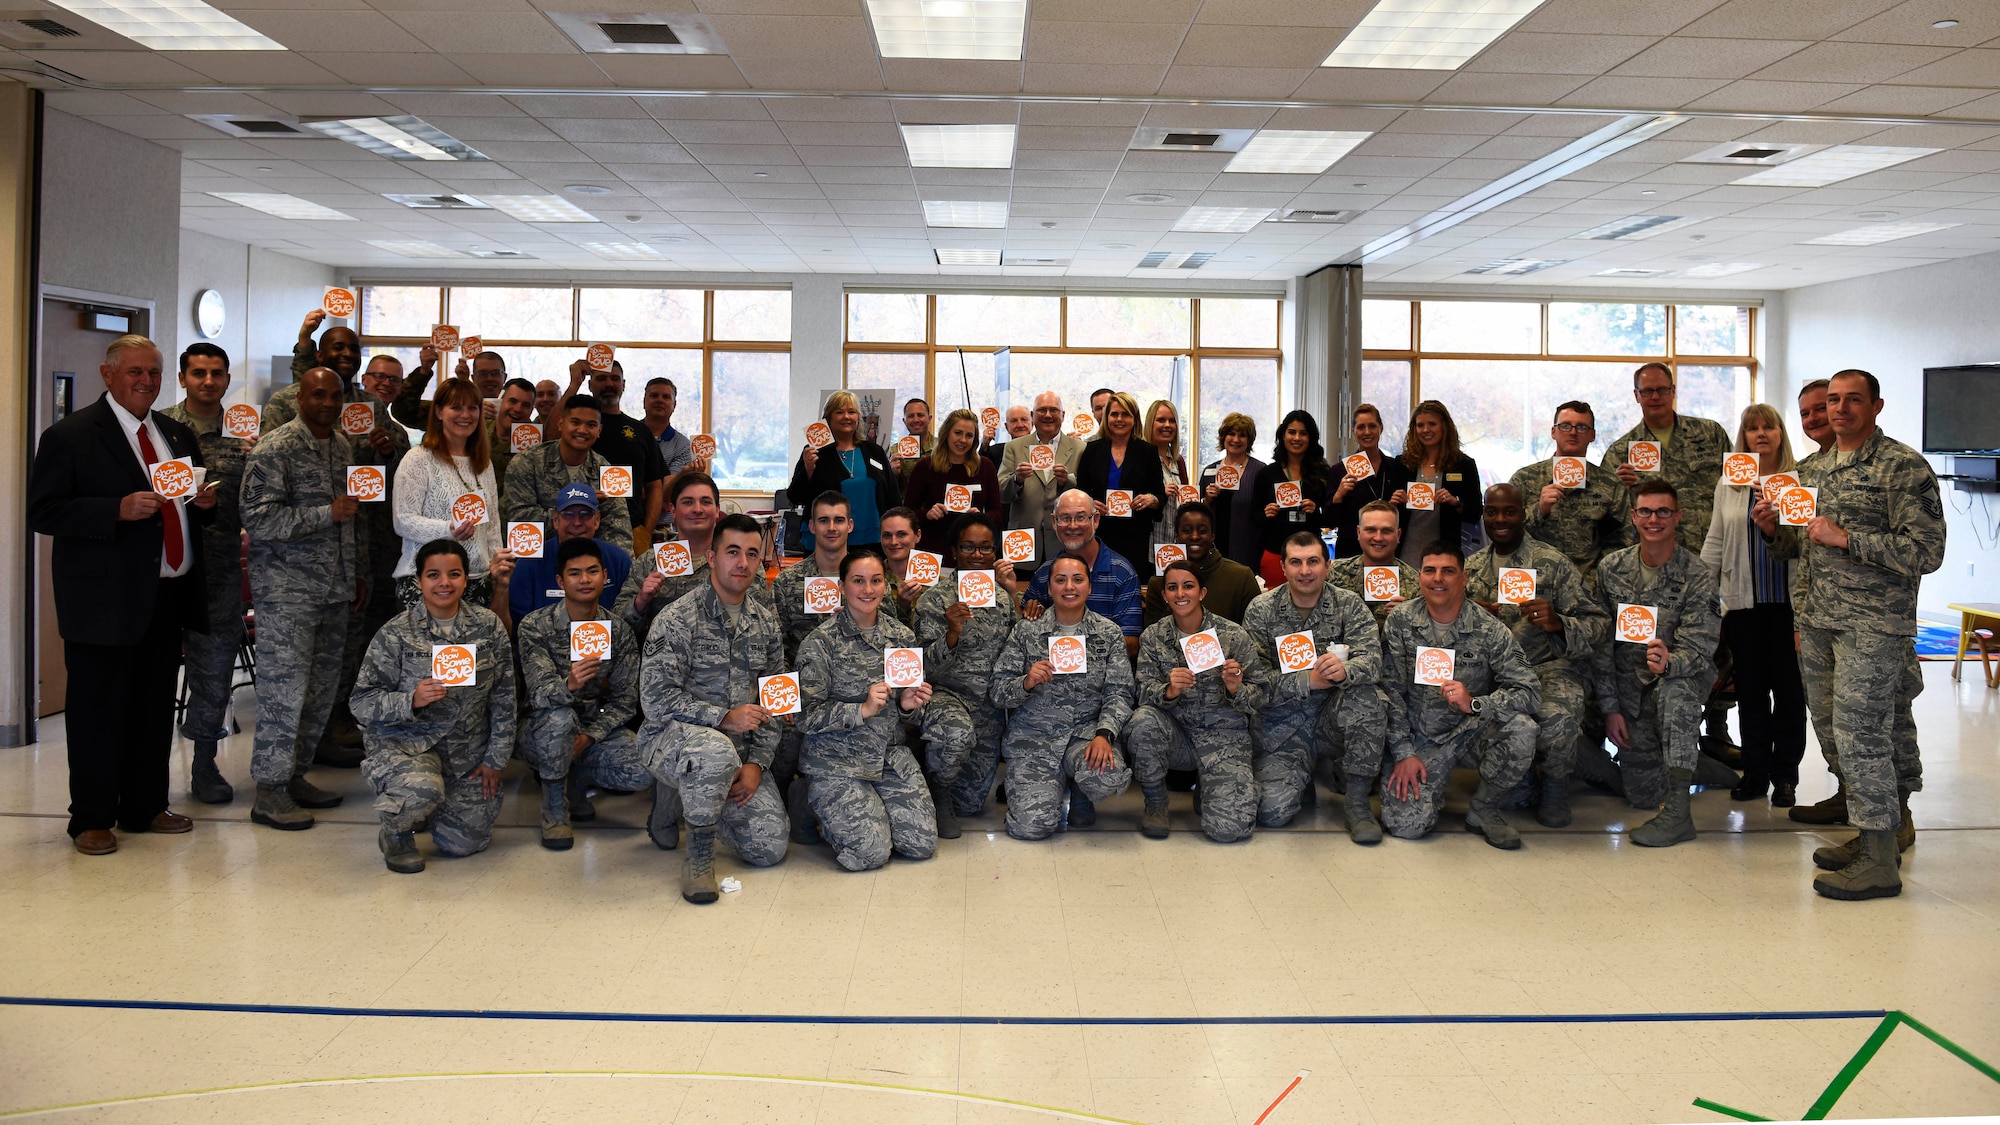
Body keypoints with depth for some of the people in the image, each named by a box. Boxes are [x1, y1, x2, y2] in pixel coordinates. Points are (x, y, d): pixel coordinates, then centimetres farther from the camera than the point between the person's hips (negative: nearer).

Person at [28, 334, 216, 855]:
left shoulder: (178, 434, 15)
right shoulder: (69, 436, -5)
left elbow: (196, 506, 24)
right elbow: (43, 513, -12)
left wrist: (205, 501, 0)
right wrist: (118, 510, -23)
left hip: (168, 596, 6)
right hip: (104, 601, -6)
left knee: (155, 708, 13)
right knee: (97, 709, 2)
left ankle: (145, 807, 26)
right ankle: (91, 819, 14)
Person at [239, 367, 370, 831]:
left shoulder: (343, 445, 16)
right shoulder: (275, 449, -9)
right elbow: (258, 519, -17)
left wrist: (359, 573, 21)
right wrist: (327, 514, -19)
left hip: (333, 590, 7)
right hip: (287, 591, -7)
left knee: (323, 688, 9)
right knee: (285, 688, -7)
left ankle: (295, 774, 21)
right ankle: (270, 791, 1)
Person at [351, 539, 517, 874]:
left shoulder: (490, 627, 0)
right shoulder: (396, 634, -9)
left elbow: (503, 698, 4)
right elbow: (362, 702, -10)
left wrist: (495, 758, 1)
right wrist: (411, 701, -27)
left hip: (468, 752, 3)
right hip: (404, 742, -3)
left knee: (465, 842, -1)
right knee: (423, 790, -36)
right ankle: (396, 833, 1)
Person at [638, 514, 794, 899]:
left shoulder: (766, 621, 8)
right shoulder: (678, 618, -11)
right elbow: (656, 698, -16)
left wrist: (757, 762, -3)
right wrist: (724, 718, -23)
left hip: (740, 748, 6)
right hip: (672, 737, -6)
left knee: (770, 848, -7)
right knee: (718, 752, -41)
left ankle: (682, 796, 20)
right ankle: (699, 854, -15)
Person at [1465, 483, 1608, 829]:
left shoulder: (1552, 563, -2)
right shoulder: (1473, 567, 12)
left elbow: (1600, 625, -4)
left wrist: (1558, 623, -25)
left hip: (1549, 667, -4)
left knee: (1559, 717, -37)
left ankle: (1554, 783, 0)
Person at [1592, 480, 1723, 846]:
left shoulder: (1697, 577, -14)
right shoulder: (1611, 568, -5)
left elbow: (1698, 651, -20)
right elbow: (1601, 642, -2)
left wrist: (1668, 662, -44)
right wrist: (1609, 707, -6)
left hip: (1683, 679, -3)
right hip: (1630, 687, 3)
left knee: (1675, 687, -40)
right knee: (1642, 795, -1)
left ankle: (1678, 812, -37)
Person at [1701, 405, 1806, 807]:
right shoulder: (1728, 483, 10)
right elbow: (1715, 541, 12)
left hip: (1789, 599, -3)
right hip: (1742, 601, 3)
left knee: (1789, 687, 3)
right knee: (1750, 688, 8)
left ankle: (1785, 776, 13)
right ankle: (1755, 773, 17)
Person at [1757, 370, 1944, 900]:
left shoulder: (1903, 467, -8)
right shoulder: (1813, 468, 14)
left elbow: (1927, 552, -15)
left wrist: (1846, 538, -18)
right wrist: (1772, 528, 2)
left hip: (1872, 622, -7)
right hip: (1816, 618, 8)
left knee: (1859, 733, -8)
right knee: (1832, 727, 12)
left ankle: (1879, 861, 1)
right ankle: (1877, 831, 26)